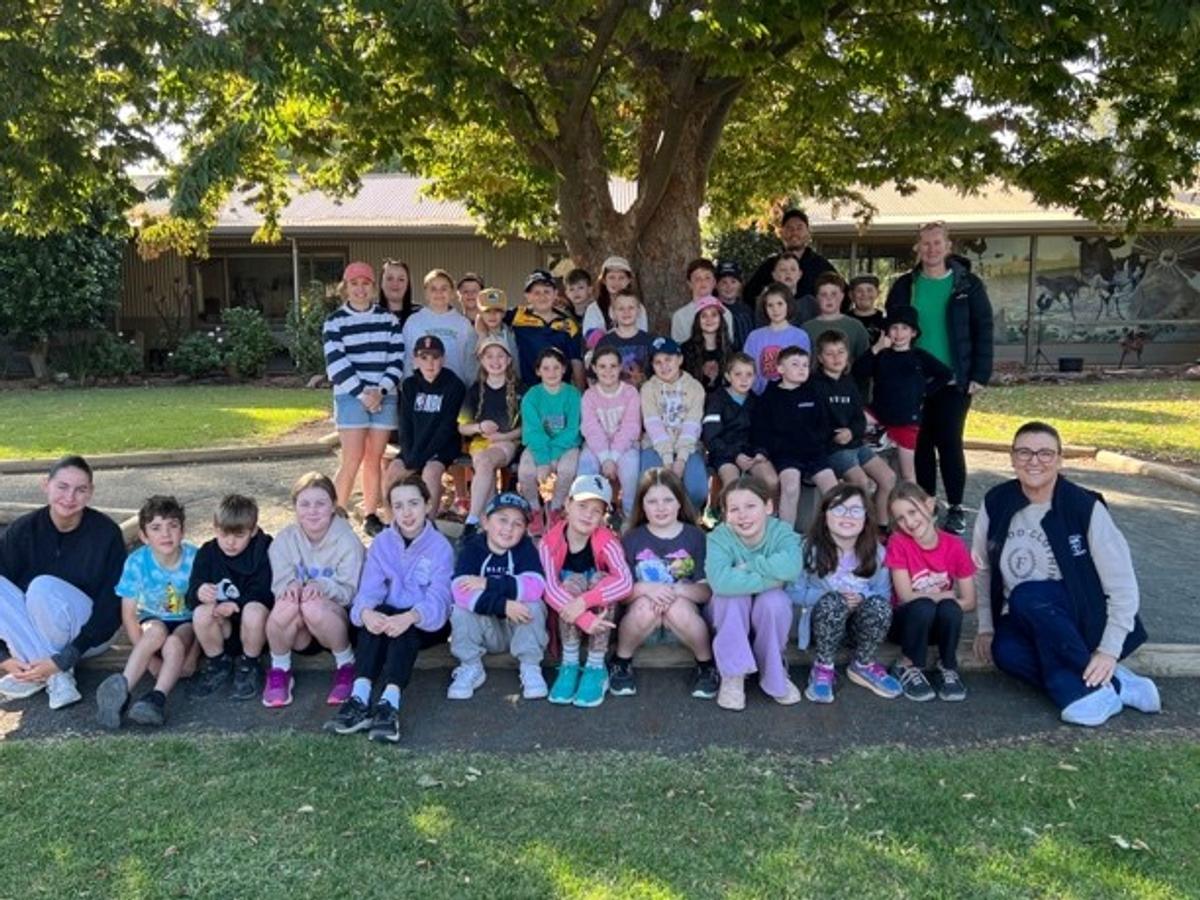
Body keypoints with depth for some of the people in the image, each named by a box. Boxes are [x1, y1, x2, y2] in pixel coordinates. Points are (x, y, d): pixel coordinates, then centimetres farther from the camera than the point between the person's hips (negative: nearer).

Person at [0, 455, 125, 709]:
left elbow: (111, 606, -16)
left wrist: (64, 660, -23)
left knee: (43, 587, -30)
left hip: (87, 633, -4)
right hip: (30, 631, 4)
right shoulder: (23, 529, -8)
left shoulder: (106, 532, -16)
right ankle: (57, 678, -24)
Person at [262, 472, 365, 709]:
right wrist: (291, 586, -32)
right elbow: (279, 583, -7)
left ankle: (346, 665, -10)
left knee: (313, 606, -35)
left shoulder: (347, 541, -12)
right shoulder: (285, 539, -3)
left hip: (336, 615, -2)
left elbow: (349, 591, -14)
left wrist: (322, 586, -34)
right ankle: (279, 669, -4)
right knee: (286, 604, -32)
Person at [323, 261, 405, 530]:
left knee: (375, 459, 5)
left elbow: (397, 359, 3)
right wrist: (362, 393, -13)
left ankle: (371, 514, 14)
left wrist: (381, 391, -9)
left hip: (385, 396, 3)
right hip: (350, 397, -2)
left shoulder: (388, 319, 10)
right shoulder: (335, 321, 3)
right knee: (352, 460, -9)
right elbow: (336, 363, -6)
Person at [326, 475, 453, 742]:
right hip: (388, 618, 2)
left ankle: (390, 703, -50)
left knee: (406, 628, -34)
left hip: (427, 625, -2)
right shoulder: (381, 544, 1)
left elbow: (438, 600, -21)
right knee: (376, 616, -30)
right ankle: (359, 698, -43)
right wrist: (366, 612, -36)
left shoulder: (440, 547, -8)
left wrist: (410, 616, -43)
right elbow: (369, 591, -11)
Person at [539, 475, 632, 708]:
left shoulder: (606, 541, -21)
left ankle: (596, 667, -21)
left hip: (601, 611, 0)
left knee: (598, 578, -30)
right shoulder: (550, 541, -19)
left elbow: (625, 581, -36)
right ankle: (569, 664, -20)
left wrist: (584, 602, -44)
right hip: (567, 618, 0)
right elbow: (550, 589, -30)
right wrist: (585, 619, -40)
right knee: (574, 581, -30)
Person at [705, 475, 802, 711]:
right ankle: (733, 676, -16)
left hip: (770, 620, 1)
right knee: (732, 596, -32)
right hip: (731, 621, -1)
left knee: (775, 599, -31)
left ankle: (774, 673, -8)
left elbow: (791, 567, -42)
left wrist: (748, 566, -34)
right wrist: (771, 578, -38)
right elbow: (720, 581, -42)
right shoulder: (719, 537, -23)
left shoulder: (781, 532, -19)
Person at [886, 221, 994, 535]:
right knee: (921, 443, 7)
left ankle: (956, 508, 10)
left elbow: (983, 330, 0)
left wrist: (980, 375, -7)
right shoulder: (905, 286, 5)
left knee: (949, 441, -3)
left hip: (954, 379, -2)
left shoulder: (968, 284, 1)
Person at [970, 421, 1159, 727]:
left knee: (1028, 597, -33)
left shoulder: (1085, 507, -14)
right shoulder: (995, 503, -4)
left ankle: (1094, 683, -18)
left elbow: (1122, 585, -12)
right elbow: (981, 568, 7)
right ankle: (1115, 684, -17)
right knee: (1005, 651, -30)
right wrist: (986, 627, 3)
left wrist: (1109, 650, -16)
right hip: (1023, 623, 3)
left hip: (1083, 616, -3)